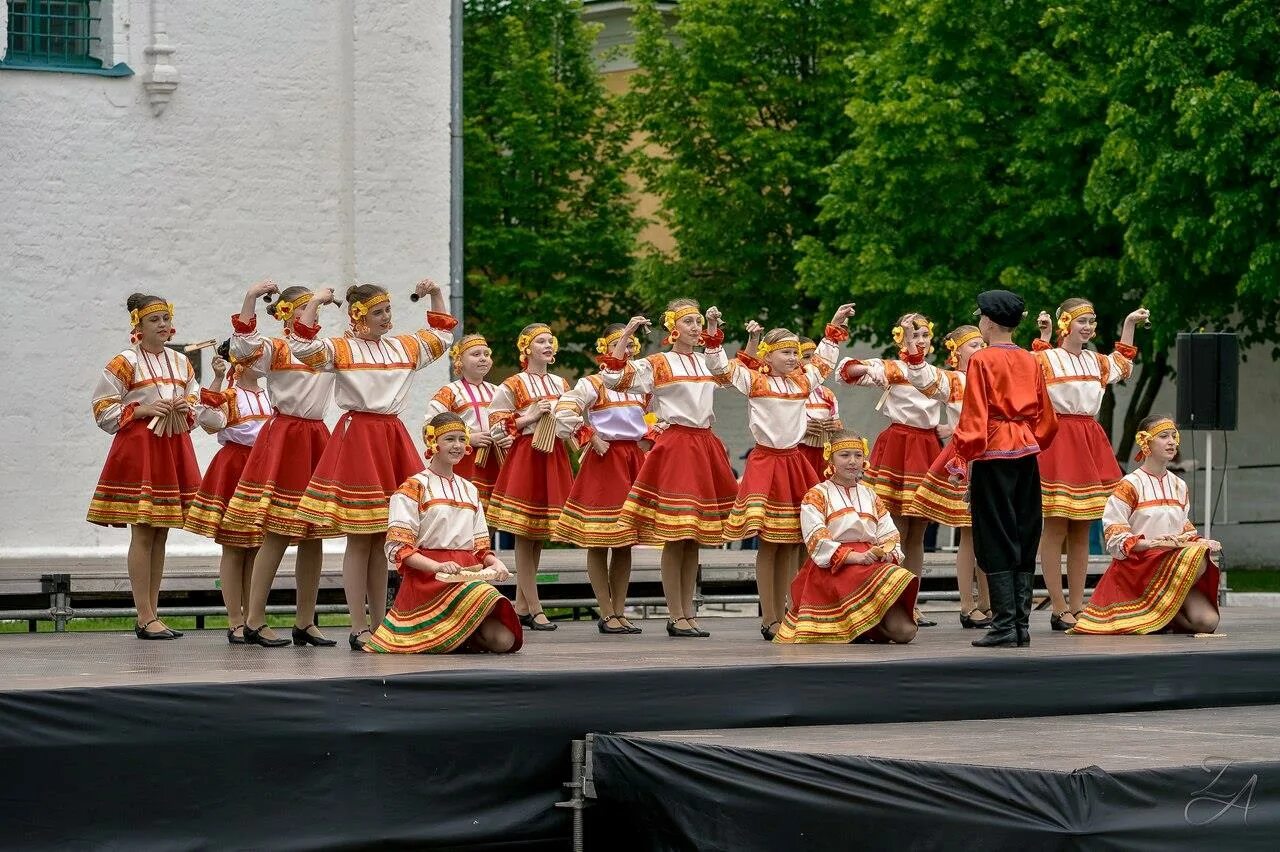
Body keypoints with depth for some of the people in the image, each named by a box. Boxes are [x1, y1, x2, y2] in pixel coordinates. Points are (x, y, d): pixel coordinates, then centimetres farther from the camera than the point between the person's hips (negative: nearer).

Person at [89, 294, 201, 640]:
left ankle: (151, 614, 12)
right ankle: (146, 618, -7)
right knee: (143, 534, -8)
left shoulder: (181, 363, 13)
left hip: (173, 448, 6)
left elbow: (196, 403, 21)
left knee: (160, 535, 8)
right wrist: (142, 410, -16)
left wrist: (188, 409, -2)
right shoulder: (126, 363, -5)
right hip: (138, 448, -6)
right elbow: (103, 409, -6)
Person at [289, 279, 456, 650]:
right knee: (359, 541, -4)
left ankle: (380, 624, 14)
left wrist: (436, 295, 19)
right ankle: (359, 630, -1)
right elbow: (302, 346, -19)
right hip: (357, 436, -6)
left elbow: (442, 336, 29)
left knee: (381, 540, 9)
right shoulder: (340, 349, -3)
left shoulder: (404, 347, 14)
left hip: (392, 437, 6)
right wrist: (315, 303, -18)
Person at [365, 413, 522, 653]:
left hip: (468, 575, 6)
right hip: (427, 579, -6)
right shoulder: (413, 488, 1)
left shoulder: (470, 491, 22)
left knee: (505, 640, -19)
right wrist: (438, 567, -21)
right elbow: (398, 548, -7)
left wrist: (495, 562, -1)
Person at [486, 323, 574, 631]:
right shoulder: (513, 385, -2)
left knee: (539, 535, 7)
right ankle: (535, 609, -6)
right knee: (524, 535, -6)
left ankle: (520, 606, 14)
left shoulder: (561, 384, 15)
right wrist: (531, 416, -13)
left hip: (554, 458, 6)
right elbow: (496, 427, -5)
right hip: (525, 456, -6)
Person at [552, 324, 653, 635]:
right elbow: (564, 411, -15)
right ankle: (606, 614, -1)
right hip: (603, 459, -6)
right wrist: (590, 438, -15)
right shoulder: (592, 384, -5)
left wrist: (648, 441, 10)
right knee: (599, 542, -3)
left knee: (625, 541, 7)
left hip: (634, 460, 6)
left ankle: (620, 611, 12)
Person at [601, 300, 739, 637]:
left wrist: (714, 330, 22)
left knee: (695, 539, 8)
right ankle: (676, 617, -4)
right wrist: (626, 335, -15)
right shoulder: (657, 364, -1)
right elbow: (613, 378, -10)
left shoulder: (708, 362, 15)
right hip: (675, 446, -6)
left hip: (706, 447, 6)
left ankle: (688, 612, 12)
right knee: (675, 538, -8)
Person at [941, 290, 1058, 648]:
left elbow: (973, 417, -12)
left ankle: (1005, 626, -8)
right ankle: (1022, 625, 9)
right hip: (1027, 455, 6)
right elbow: (1046, 418, 14)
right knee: (1024, 538, 9)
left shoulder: (981, 360, -8)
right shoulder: (1030, 361, 9)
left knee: (996, 541, -3)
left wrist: (961, 458, -9)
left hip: (993, 456, -6)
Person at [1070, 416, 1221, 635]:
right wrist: (1151, 543, -24)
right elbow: (1115, 539, -9)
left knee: (1208, 621, -19)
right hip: (1139, 565, -6)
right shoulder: (1130, 486, -4)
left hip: (1176, 563, 6)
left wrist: (1200, 542, -2)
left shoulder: (1179, 486, 18)